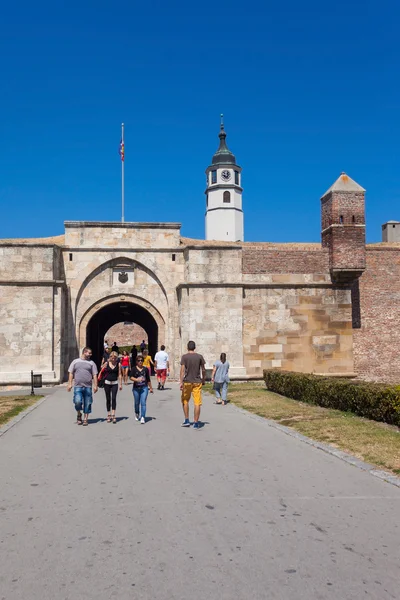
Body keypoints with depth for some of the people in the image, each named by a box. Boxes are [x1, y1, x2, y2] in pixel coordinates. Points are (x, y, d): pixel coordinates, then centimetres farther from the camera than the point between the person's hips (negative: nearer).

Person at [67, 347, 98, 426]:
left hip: (88, 387, 1)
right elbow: (71, 373, 9)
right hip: (78, 386, -1)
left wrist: (95, 385, -2)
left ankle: (85, 419, 14)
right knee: (78, 401, -15)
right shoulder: (75, 361, 10)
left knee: (87, 404, 2)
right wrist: (69, 383, 0)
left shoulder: (91, 363, 10)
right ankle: (79, 414, 12)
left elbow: (94, 375, 7)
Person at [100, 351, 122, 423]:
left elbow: (119, 374, 4)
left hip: (115, 383, -1)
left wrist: (120, 384, 2)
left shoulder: (118, 364, 2)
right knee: (108, 399, 7)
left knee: (113, 398, -11)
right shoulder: (106, 363, 0)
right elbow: (102, 372, 5)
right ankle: (109, 415, 16)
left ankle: (113, 415, -13)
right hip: (107, 383, 1)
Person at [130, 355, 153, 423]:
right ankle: (137, 414, 40)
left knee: (143, 402, -10)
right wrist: (137, 380, -29)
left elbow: (148, 379, 14)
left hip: (144, 387, 0)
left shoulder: (145, 369, 6)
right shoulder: (134, 369, 1)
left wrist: (151, 388, 18)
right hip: (136, 388, 0)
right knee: (137, 402, 14)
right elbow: (131, 377, -11)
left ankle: (143, 417, -12)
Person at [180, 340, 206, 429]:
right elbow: (203, 370, 5)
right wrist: (203, 379, 19)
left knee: (185, 400, 17)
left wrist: (181, 382, -12)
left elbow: (182, 370, -11)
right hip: (197, 382, 1)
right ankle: (196, 423, 1)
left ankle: (186, 420, 17)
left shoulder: (184, 357, -4)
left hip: (187, 382, -1)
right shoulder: (199, 356, 2)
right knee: (197, 403, 1)